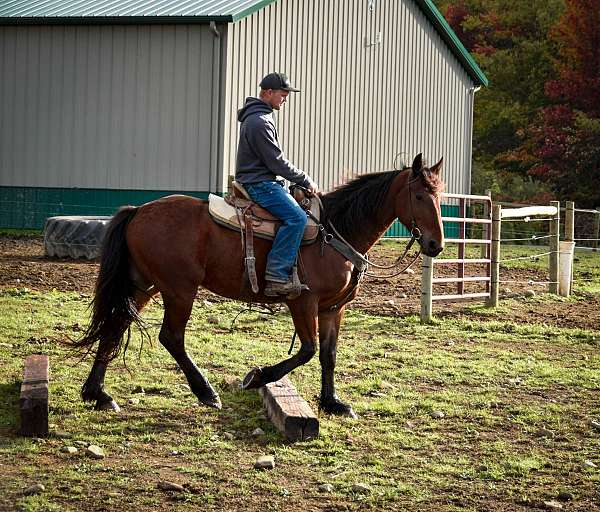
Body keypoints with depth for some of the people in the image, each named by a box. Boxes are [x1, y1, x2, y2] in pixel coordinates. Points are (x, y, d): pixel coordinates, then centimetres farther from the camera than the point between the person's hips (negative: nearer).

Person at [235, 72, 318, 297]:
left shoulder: (256, 117, 19)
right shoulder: (260, 122, -16)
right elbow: (277, 162, -18)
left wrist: (302, 181, 20)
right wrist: (305, 180, -8)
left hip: (261, 181, 11)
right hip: (259, 183, -11)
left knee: (300, 209, 18)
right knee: (296, 217, -26)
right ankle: (277, 276, -30)